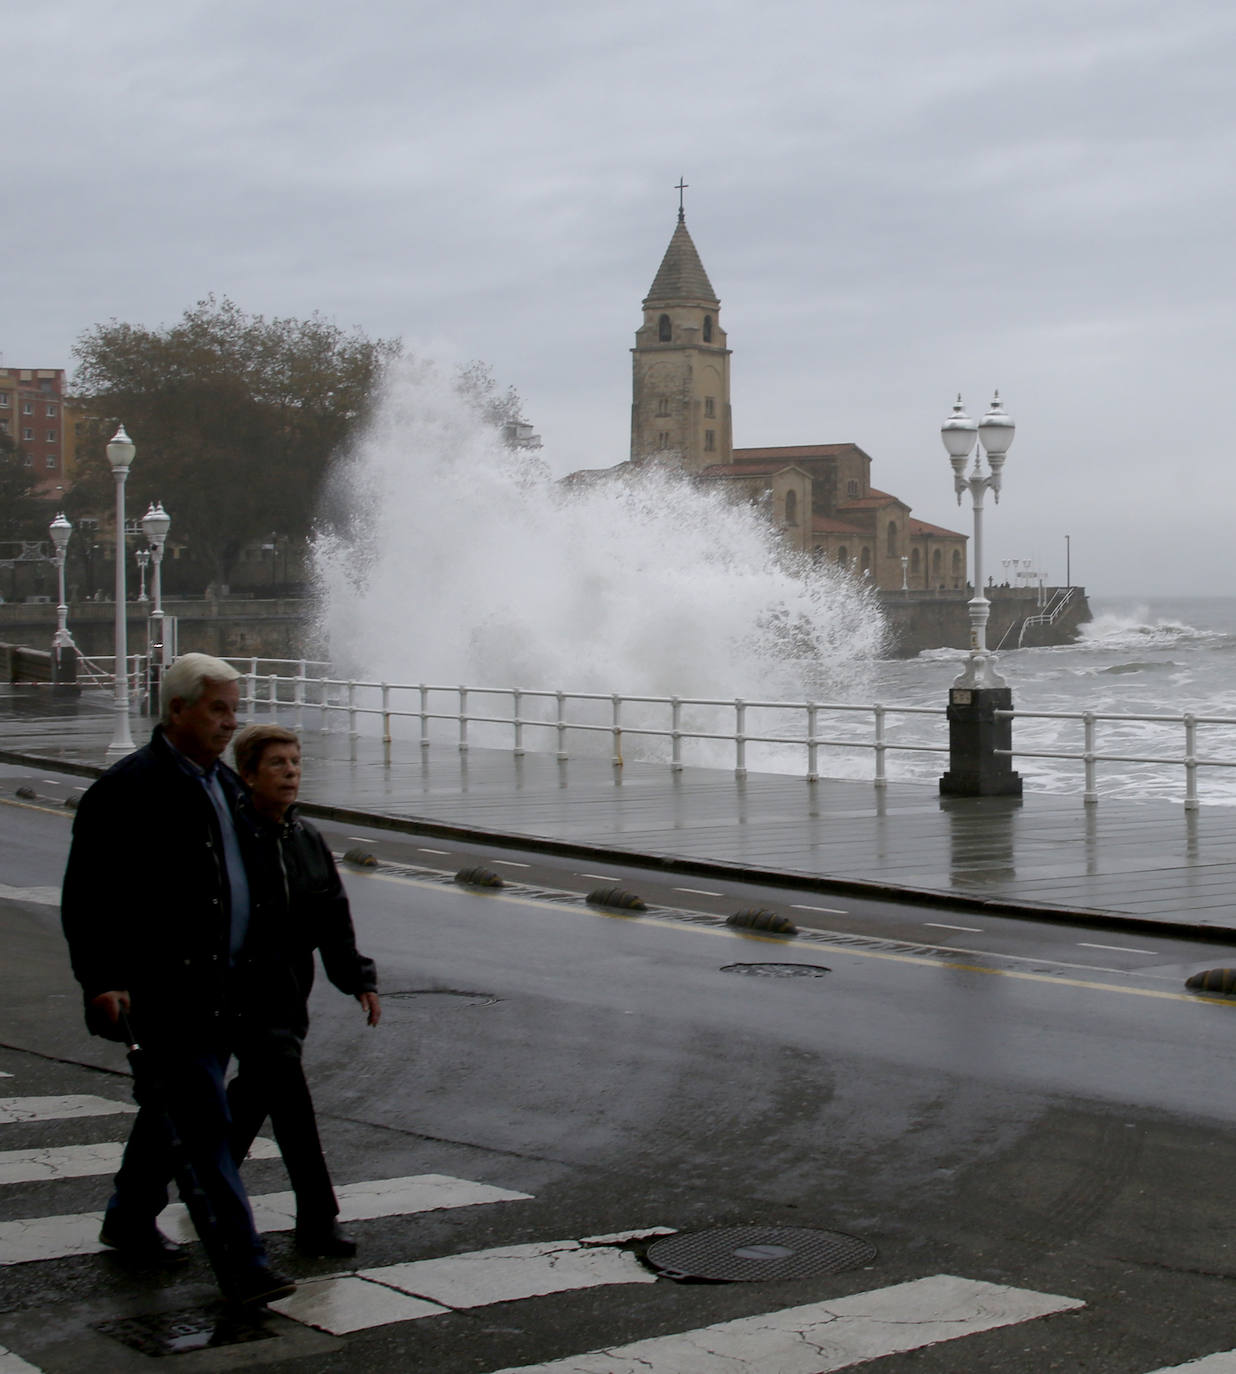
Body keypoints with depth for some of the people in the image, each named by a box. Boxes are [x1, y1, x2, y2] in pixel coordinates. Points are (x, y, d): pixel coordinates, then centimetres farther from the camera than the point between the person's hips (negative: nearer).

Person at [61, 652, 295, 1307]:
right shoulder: (128, 788, -12)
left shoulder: (223, 782, 14)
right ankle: (239, 1259, -8)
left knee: (170, 1106, 20)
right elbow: (86, 894, -12)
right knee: (206, 1124, -9)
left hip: (219, 984, 8)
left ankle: (131, 1220, 37)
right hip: (163, 990, -8)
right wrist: (102, 981, -18)